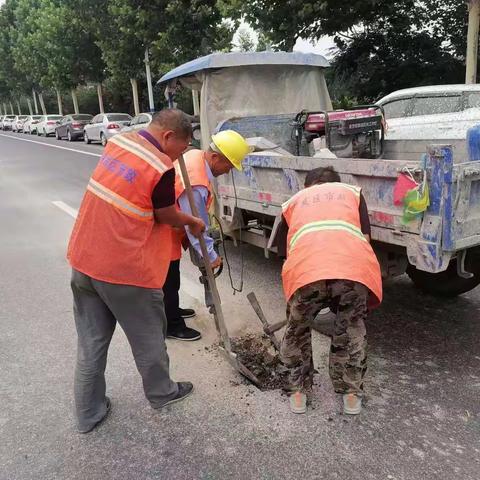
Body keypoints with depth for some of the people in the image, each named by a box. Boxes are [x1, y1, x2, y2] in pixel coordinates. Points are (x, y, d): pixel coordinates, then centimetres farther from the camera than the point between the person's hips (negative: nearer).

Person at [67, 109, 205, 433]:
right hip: (124, 270, -7)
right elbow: (168, 217, -5)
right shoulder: (161, 169, -20)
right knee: (148, 337, 16)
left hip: (82, 260, 7)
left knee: (91, 341, 18)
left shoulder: (119, 142, 3)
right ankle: (161, 393, 38)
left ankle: (88, 413, 32)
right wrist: (194, 222, 16)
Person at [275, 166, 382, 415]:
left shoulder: (294, 200, 34)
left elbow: (284, 250, 33)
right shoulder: (352, 191, 32)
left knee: (297, 332, 26)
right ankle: (352, 393, 37)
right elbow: (365, 236, 20)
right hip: (354, 268, 1)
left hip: (306, 271, 0)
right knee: (352, 332, 25)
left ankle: (299, 392, 36)